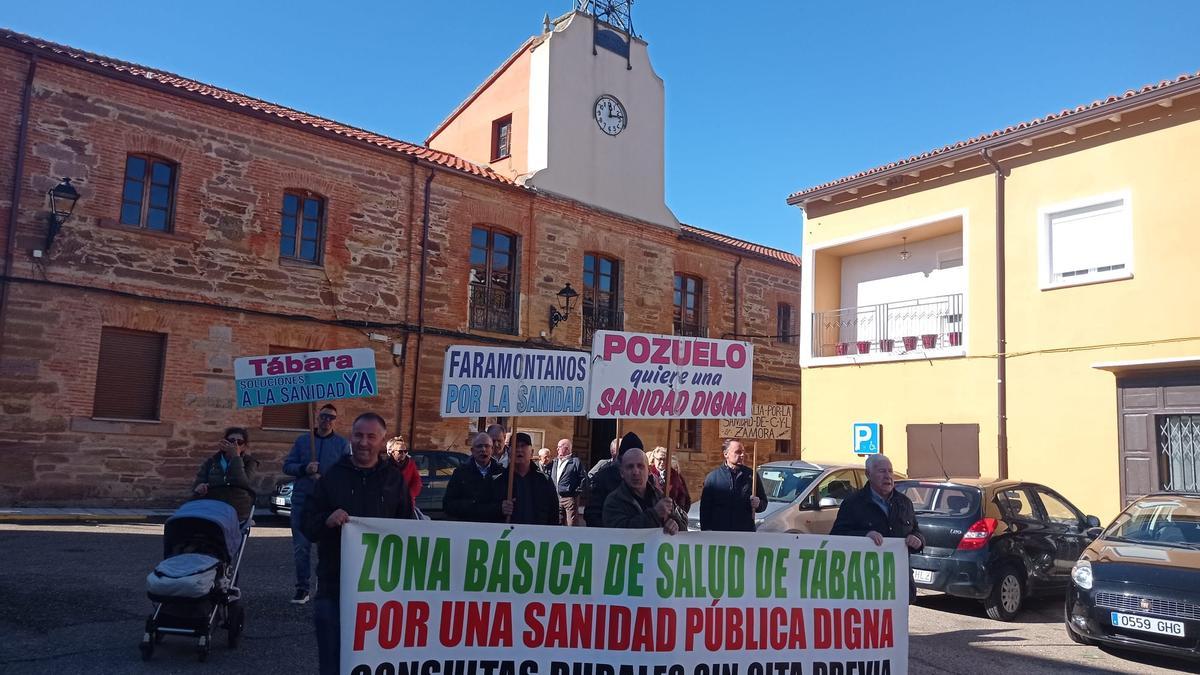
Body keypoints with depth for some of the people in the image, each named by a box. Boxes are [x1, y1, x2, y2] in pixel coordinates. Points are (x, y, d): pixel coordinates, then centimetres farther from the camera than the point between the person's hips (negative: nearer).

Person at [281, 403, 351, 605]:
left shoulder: (342, 443, 6)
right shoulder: (302, 441, 12)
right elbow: (287, 466, 10)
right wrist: (304, 469, -10)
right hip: (302, 500, 2)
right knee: (300, 546, 2)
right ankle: (302, 588, 11)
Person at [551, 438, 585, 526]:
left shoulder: (575, 462, -6)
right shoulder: (555, 462, 14)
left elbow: (583, 479, -7)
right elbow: (551, 478, 21)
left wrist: (577, 491, -9)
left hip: (569, 498, -7)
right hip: (556, 498, 7)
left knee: (571, 524, -6)